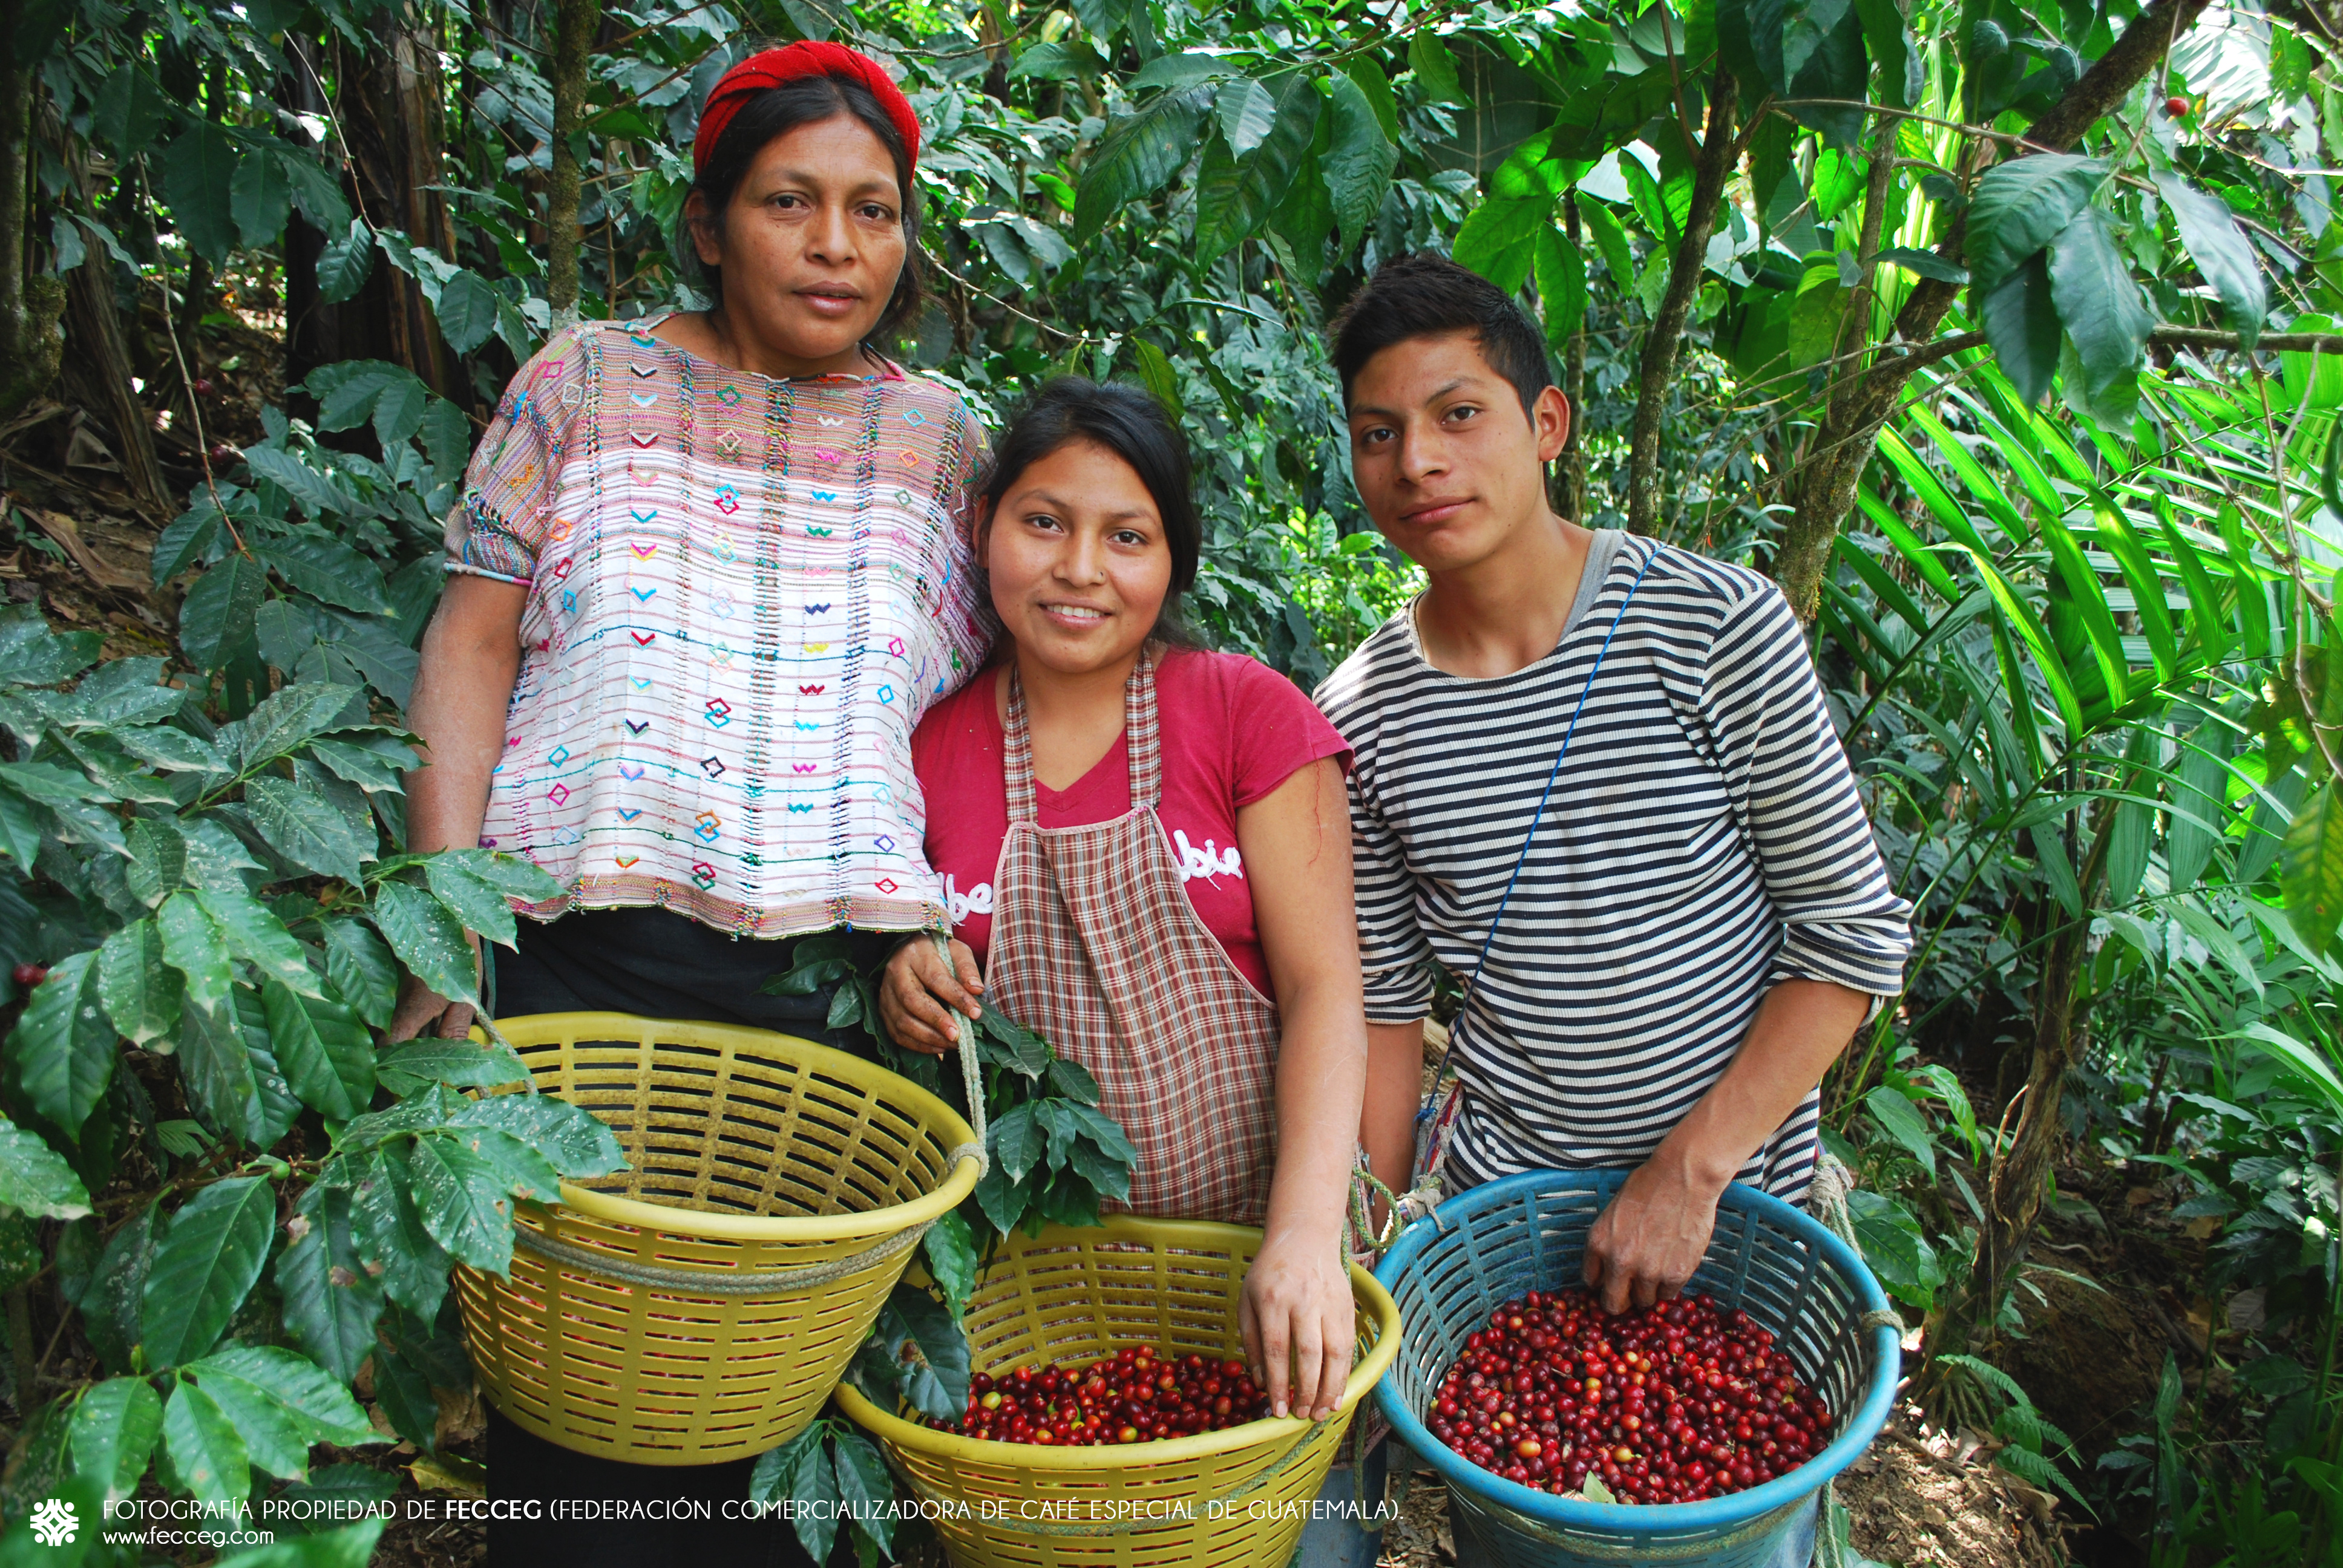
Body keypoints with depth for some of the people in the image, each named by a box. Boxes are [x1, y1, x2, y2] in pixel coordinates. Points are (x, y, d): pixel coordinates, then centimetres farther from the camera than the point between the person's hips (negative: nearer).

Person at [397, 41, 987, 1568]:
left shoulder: (941, 439, 12)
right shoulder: (589, 377, 9)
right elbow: (474, 639, 4)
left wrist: (942, 943, 0)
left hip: (831, 982, 1)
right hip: (573, 953, 0)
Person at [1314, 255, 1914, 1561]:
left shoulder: (1719, 625, -15)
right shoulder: (1362, 714, -6)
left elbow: (1858, 935, -10)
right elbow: (1389, 999, 3)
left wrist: (1691, 1166, -15)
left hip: (1737, 1186, -1)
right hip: (1500, 1192, 2)